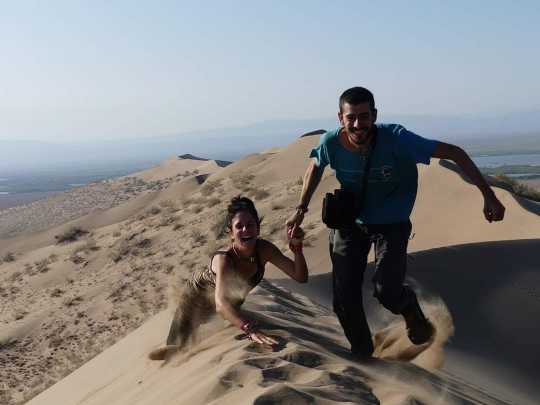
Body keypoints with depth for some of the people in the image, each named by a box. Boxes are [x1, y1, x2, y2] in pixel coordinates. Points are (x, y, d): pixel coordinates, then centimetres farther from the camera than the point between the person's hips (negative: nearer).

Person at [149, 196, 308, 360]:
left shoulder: (264, 249, -28)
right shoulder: (224, 259, -42)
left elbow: (301, 277, -23)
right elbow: (220, 304, -56)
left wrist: (297, 248, -41)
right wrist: (250, 329, -72)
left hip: (231, 301, 5)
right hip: (200, 295, -5)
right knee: (180, 346, 0)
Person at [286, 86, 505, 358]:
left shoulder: (396, 139, -29)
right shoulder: (331, 143, -20)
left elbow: (453, 152, -23)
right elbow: (315, 166, 5)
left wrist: (488, 195, -25)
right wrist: (301, 208, 3)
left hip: (392, 224, -2)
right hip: (349, 222, 2)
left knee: (387, 291, -17)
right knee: (344, 298, -1)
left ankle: (409, 307, 23)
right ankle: (361, 353, 27)